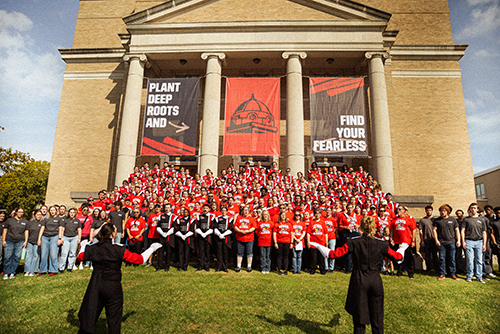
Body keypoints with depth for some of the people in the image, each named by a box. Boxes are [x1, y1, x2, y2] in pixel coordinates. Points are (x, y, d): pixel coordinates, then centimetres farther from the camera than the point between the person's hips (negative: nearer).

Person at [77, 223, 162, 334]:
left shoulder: (92, 248, -4)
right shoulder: (119, 250, -17)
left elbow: (80, 257, 17)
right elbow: (139, 259, -13)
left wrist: (83, 245, 35)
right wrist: (152, 249, 0)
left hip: (95, 286, 4)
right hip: (113, 287, -4)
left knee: (89, 316, 21)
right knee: (114, 318, 11)